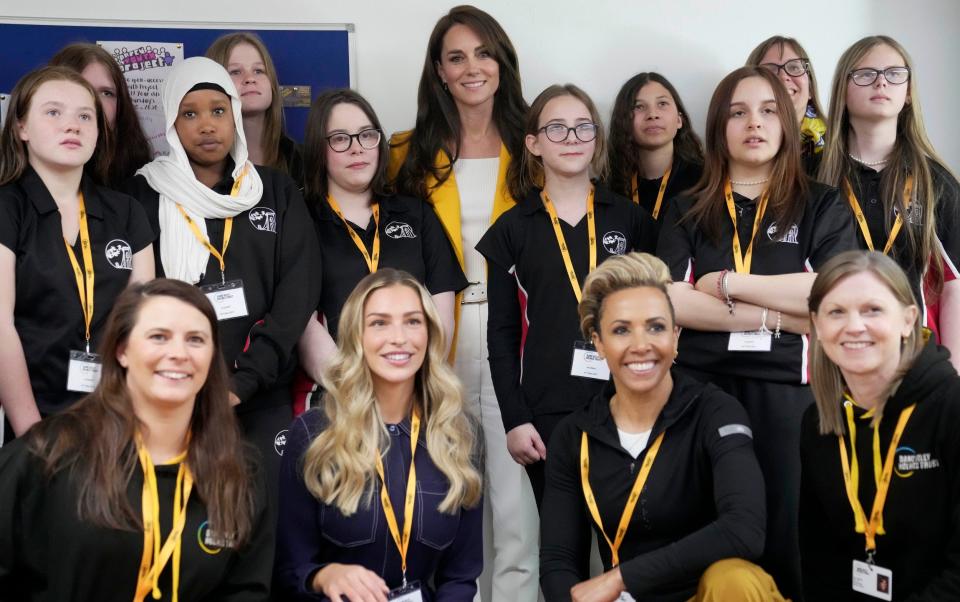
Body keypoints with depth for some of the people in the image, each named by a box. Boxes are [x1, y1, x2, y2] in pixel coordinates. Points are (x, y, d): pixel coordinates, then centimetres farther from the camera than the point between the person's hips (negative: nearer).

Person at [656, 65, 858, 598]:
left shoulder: (822, 207, 9)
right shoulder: (686, 212, 11)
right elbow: (667, 301, -5)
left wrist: (728, 283, -7)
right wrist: (777, 315, -10)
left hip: (786, 392, -1)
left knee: (784, 539, 3)